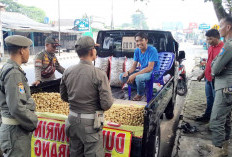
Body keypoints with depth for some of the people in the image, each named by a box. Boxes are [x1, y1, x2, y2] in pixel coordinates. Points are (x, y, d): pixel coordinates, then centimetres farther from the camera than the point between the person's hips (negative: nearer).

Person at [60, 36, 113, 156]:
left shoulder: (68, 72, -2)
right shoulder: (99, 74, -17)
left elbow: (64, 97, 9)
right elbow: (107, 104, -18)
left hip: (72, 120, 5)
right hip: (90, 123, -5)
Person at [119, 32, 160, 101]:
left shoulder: (152, 50, -18)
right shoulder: (137, 51, 2)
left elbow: (150, 68, -25)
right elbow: (134, 66, 3)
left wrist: (134, 75, -31)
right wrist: (128, 72, -21)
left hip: (153, 72, -7)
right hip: (142, 71, 7)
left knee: (138, 77, -39)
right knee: (122, 76, -9)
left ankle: (140, 94, -5)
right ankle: (143, 88, 1)